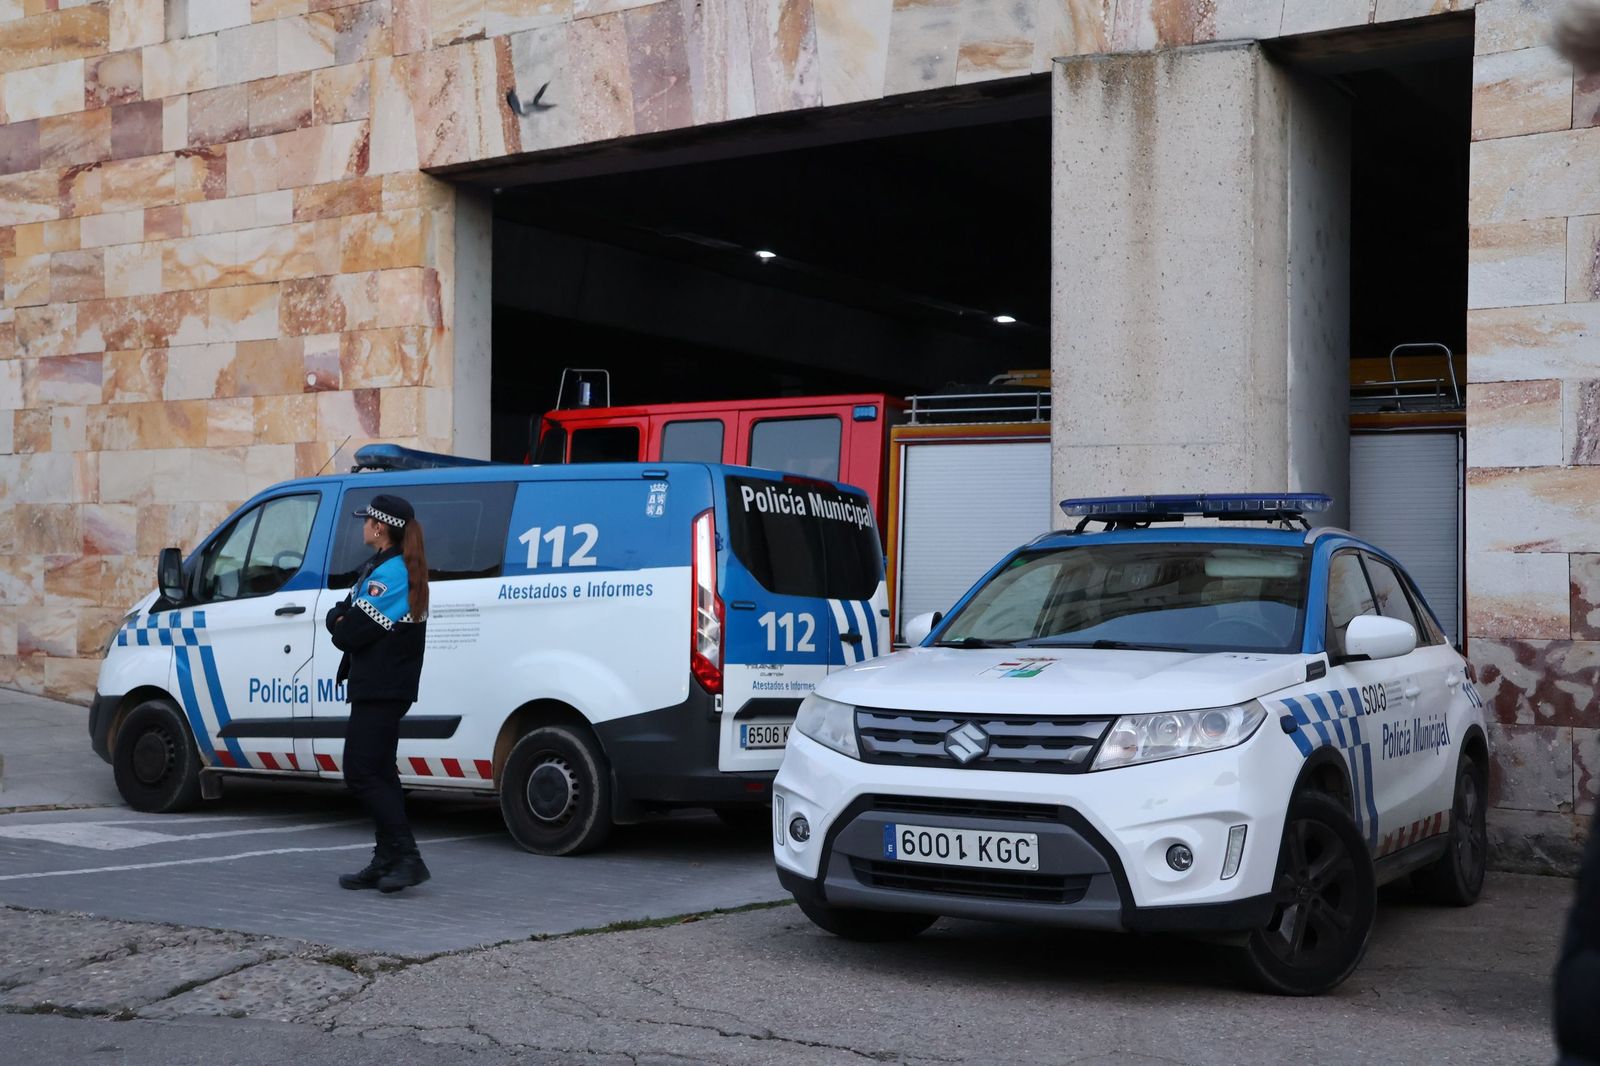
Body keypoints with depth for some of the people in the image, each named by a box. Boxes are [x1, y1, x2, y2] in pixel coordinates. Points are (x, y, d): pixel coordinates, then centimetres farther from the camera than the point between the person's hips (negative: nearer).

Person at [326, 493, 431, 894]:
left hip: (379, 691, -11)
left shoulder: (389, 572, -17)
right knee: (378, 774, 12)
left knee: (362, 774, -11)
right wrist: (342, 619, -5)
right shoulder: (378, 567, 18)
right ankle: (387, 862, 15)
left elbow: (350, 634, -19)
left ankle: (407, 858, -14)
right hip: (381, 690, 11)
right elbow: (337, 614, 16)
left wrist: (342, 625, 2)